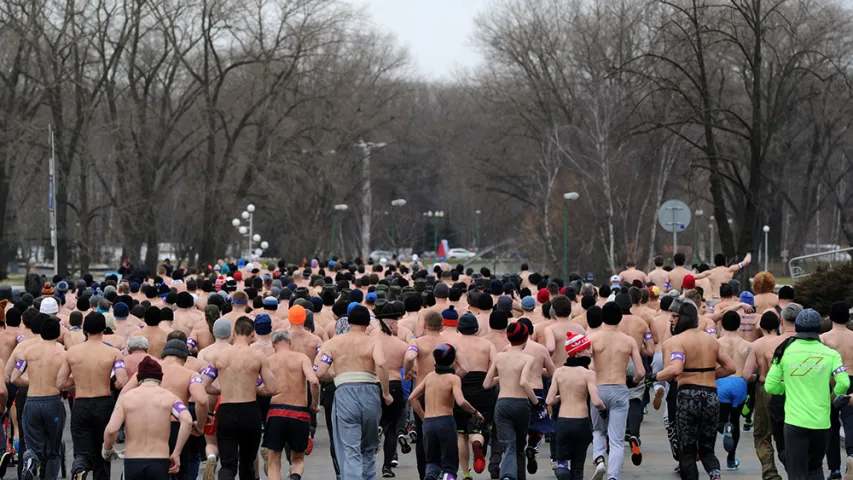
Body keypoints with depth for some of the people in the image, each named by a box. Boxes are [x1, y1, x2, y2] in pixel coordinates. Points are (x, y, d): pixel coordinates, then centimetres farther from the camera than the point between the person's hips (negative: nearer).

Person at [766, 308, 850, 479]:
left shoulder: (785, 351, -2)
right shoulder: (830, 354, -2)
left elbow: (770, 386, -3)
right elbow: (844, 383, -13)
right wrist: (835, 397, 9)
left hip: (795, 421, -2)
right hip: (821, 422, 2)